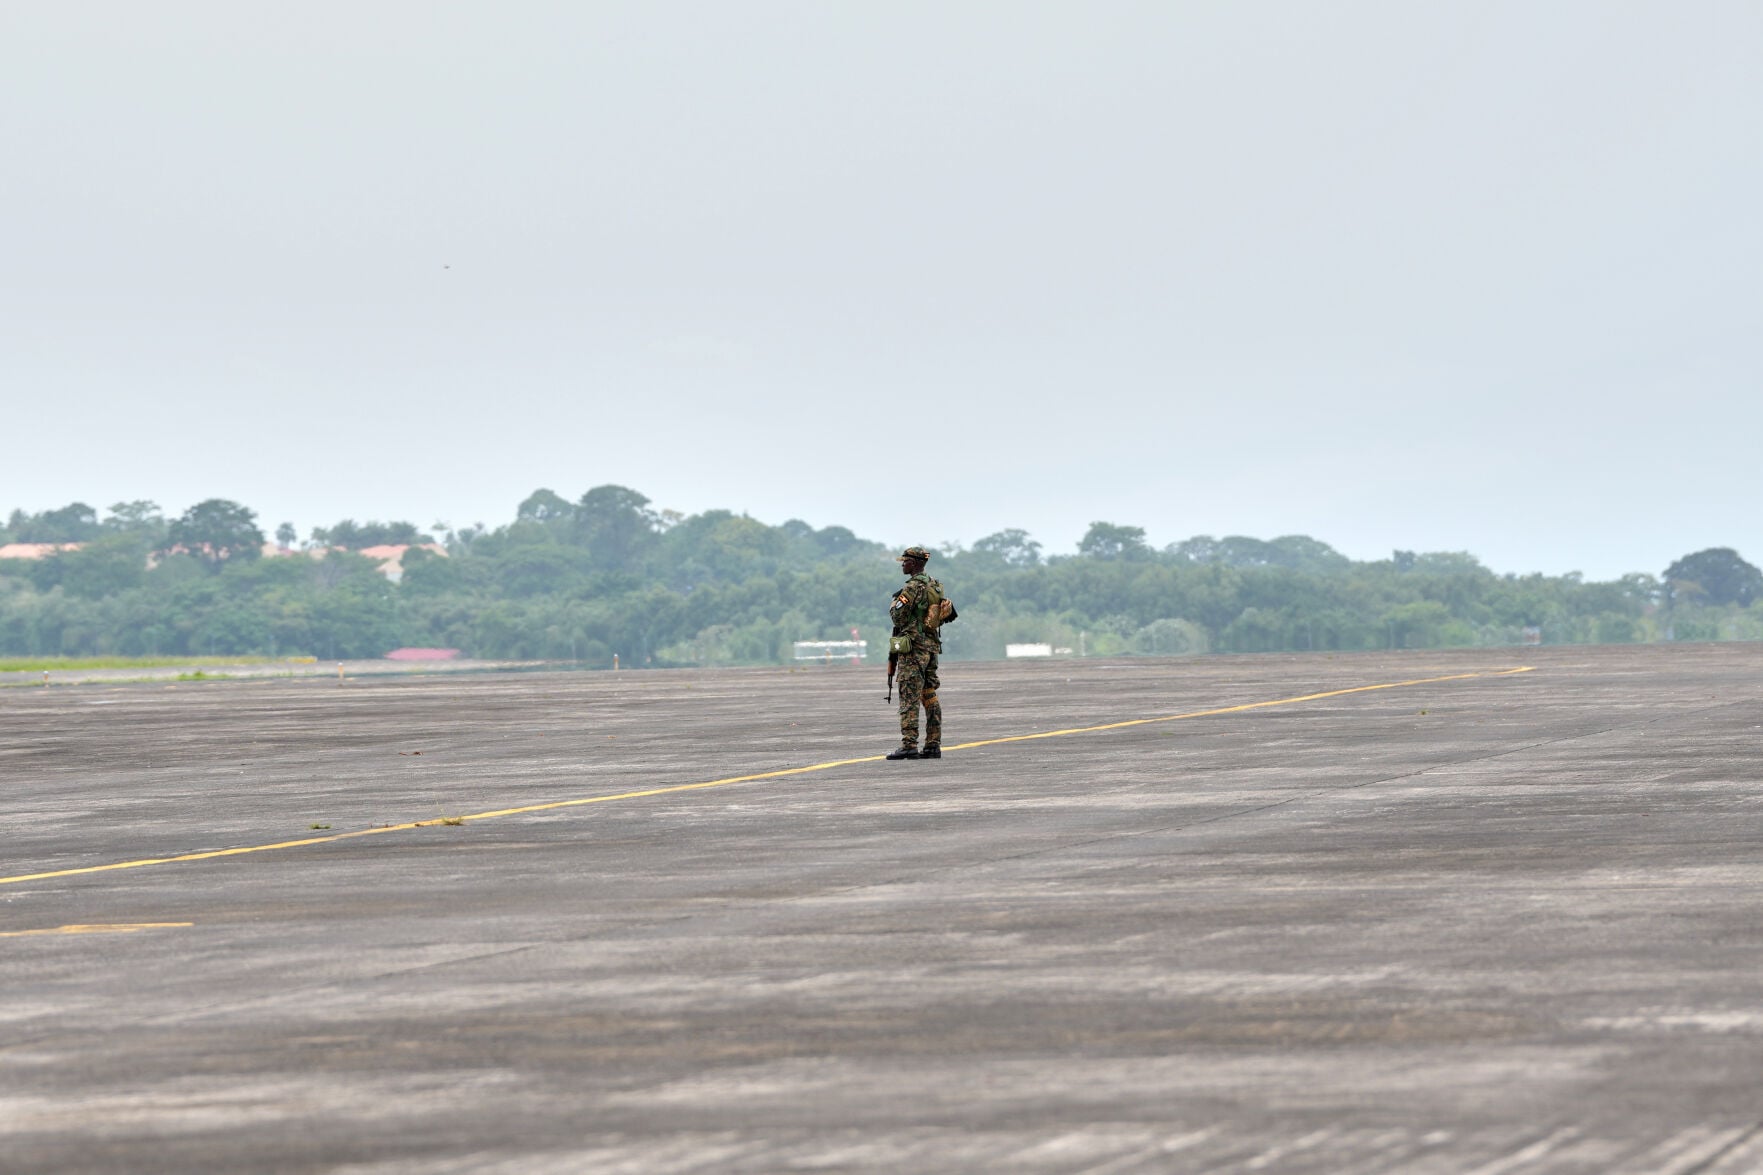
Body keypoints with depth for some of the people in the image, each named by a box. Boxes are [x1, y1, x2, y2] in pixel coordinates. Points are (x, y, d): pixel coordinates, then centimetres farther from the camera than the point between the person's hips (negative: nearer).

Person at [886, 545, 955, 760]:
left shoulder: (913, 587, -15)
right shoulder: (936, 586, 12)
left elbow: (897, 617, -15)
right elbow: (949, 614, 19)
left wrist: (895, 603, 6)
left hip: (912, 648, -9)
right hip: (932, 645, 9)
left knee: (909, 698, -9)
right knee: (930, 697, 9)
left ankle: (909, 745, -13)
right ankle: (933, 746, 9)